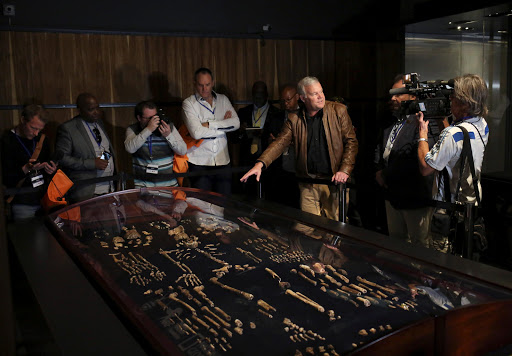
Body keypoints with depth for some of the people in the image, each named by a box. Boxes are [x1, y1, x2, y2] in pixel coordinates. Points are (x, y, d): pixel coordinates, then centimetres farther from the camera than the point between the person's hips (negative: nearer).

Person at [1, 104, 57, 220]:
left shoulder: (41, 139, 7)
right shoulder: (7, 141, -9)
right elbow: (6, 180, -11)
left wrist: (50, 170, -5)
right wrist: (26, 169, -25)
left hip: (45, 198, 5)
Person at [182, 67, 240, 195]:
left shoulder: (223, 100, 11)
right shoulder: (189, 103, -1)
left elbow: (236, 123, -3)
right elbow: (196, 132, -15)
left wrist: (209, 124, -10)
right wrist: (223, 125, -6)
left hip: (222, 160, 3)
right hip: (199, 162, -3)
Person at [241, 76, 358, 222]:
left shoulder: (338, 111, 1)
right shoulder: (295, 119, 4)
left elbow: (351, 141, -1)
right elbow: (280, 143, -2)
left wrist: (344, 171, -14)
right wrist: (260, 164, -18)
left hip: (334, 182, -1)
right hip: (308, 185, 2)